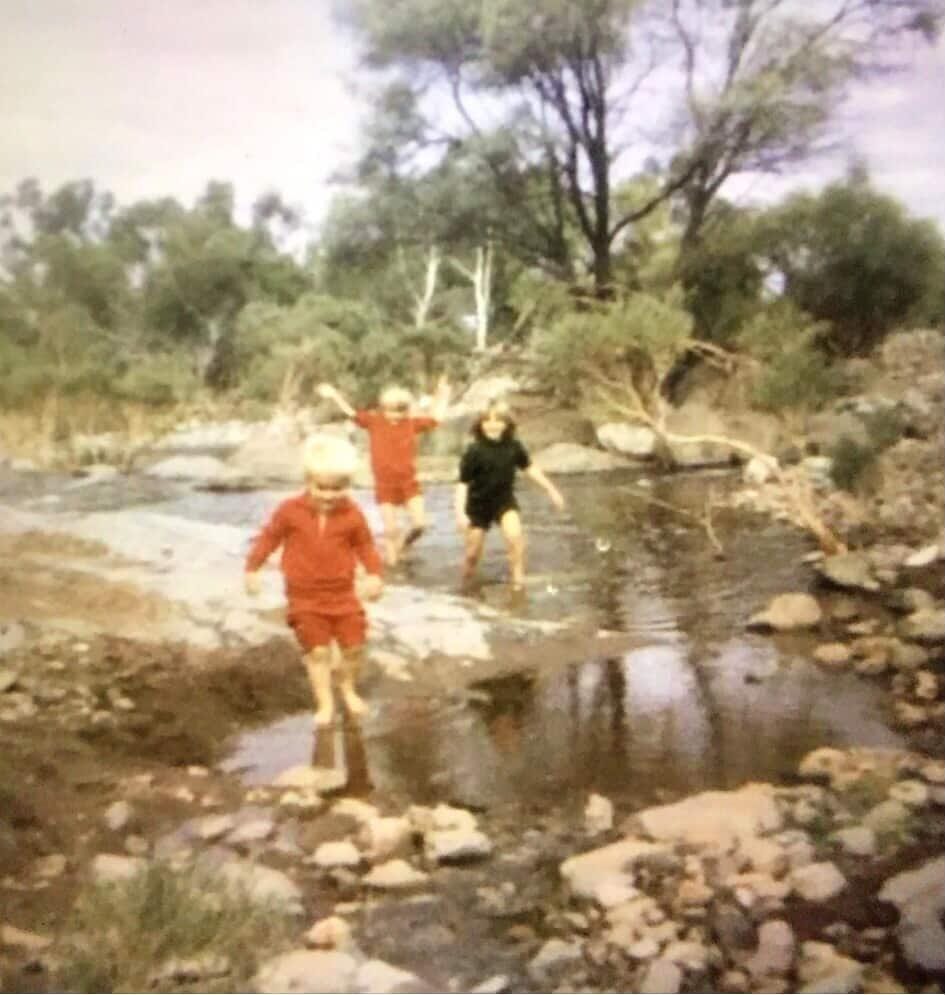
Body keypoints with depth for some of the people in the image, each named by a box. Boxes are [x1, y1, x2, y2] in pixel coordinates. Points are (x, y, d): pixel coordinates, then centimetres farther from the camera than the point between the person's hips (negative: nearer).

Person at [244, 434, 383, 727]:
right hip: (305, 596, -1)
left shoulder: (352, 514, -9)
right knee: (318, 650, -2)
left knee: (354, 646, 9)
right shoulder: (290, 510, -11)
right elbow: (269, 537, 0)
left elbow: (365, 545, 2)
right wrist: (252, 568, 0)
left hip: (342, 593, 2)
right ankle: (325, 703, 12)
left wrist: (375, 574, -11)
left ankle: (349, 689, 36)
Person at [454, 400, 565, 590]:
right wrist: (460, 512, -24)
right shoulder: (475, 451, -21)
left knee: (515, 535, -24)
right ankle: (466, 586, 30)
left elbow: (529, 468, 6)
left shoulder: (513, 446, -12)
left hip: (505, 500, 2)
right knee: (473, 552, 3)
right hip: (478, 504, -2)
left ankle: (518, 578, -8)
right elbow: (463, 483, -16)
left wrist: (551, 489, 10)